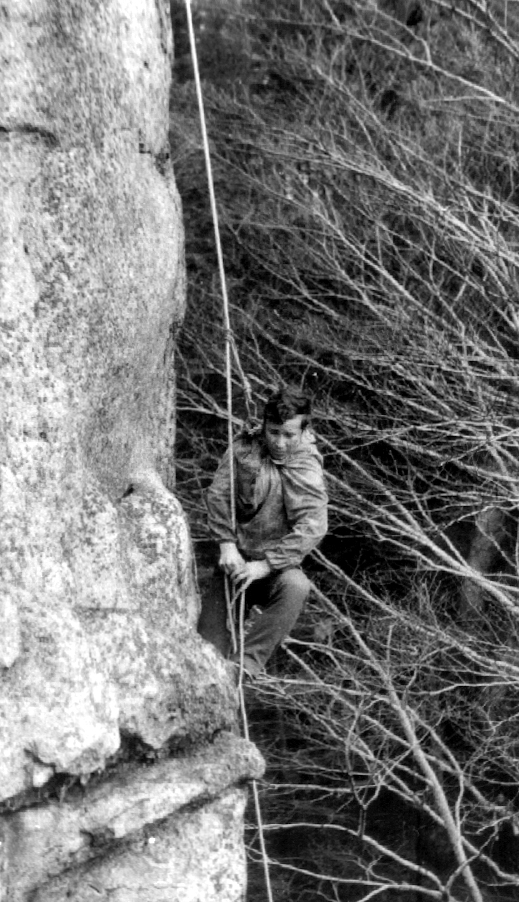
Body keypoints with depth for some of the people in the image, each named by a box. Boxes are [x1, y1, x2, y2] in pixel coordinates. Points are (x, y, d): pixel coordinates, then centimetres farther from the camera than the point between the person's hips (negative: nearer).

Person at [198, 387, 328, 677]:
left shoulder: (307, 469, -11)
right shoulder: (245, 447, -3)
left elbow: (312, 528, -20)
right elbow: (218, 493, -4)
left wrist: (265, 565, -26)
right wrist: (227, 543, -17)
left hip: (277, 563, -2)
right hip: (237, 558, 2)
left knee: (296, 587, -38)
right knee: (210, 645, -9)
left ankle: (245, 664, -30)